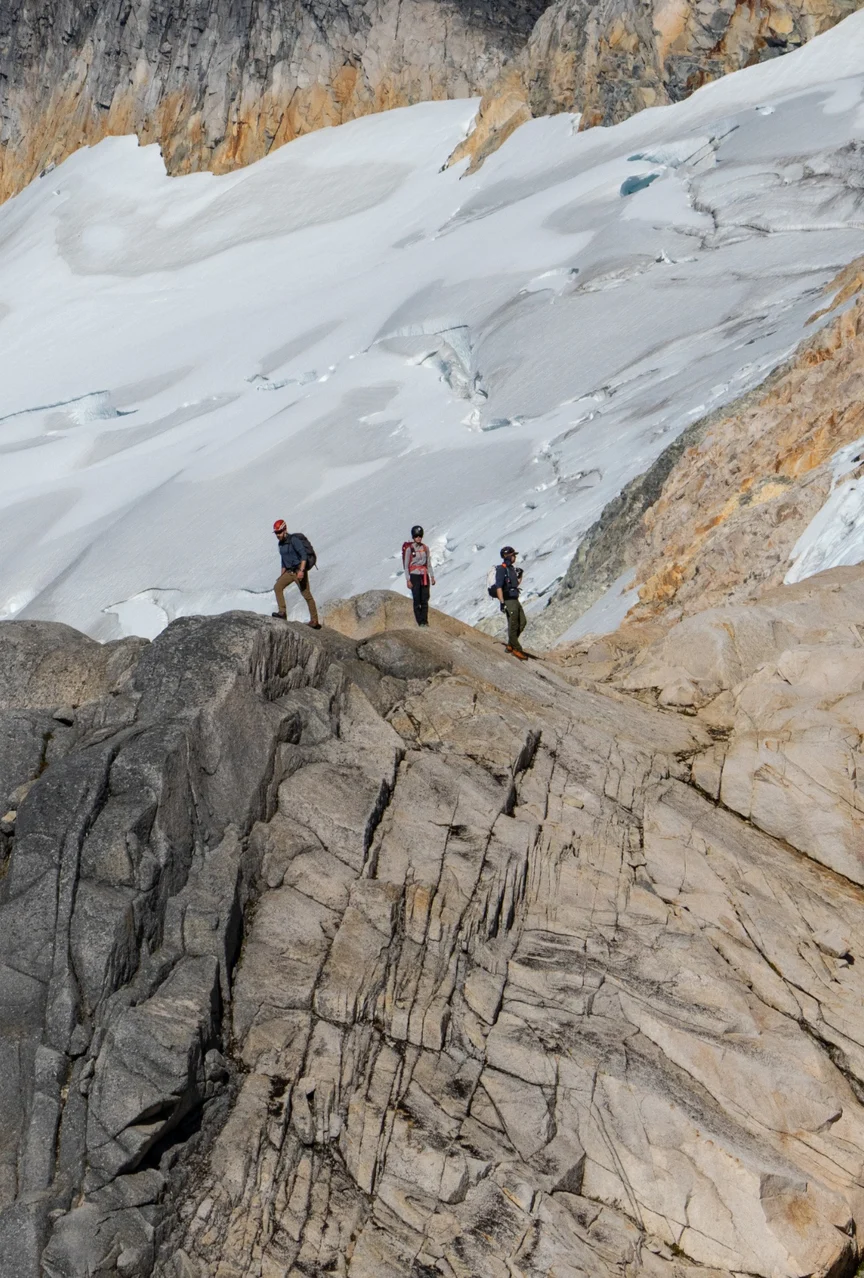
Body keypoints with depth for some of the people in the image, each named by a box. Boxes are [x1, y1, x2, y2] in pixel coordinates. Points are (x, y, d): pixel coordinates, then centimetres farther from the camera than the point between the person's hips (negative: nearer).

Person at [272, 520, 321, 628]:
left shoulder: (294, 540, -14)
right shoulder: (281, 544, 12)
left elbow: (303, 555, -20)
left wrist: (301, 571, -28)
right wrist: (282, 575, 20)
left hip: (299, 570, -8)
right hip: (289, 571, 8)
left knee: (306, 595, -5)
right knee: (277, 587, -6)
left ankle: (315, 621, -2)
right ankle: (282, 612, -8)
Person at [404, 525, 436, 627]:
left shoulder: (425, 548, 8)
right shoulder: (409, 549, -5)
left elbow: (429, 563, 13)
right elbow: (406, 565, -5)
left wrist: (432, 576, 7)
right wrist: (408, 580, -10)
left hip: (424, 576, 4)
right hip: (414, 576, -4)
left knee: (425, 600, 1)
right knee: (417, 600, -5)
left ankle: (425, 621, 5)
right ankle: (420, 622, 0)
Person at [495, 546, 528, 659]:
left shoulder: (511, 568, 14)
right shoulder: (501, 569, -14)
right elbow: (498, 587, -20)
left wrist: (519, 576, 9)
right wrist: (502, 603, -25)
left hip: (515, 600, 9)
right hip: (508, 601, -9)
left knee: (523, 622, 11)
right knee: (513, 626, -3)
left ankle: (510, 645, 20)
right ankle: (516, 649, 6)